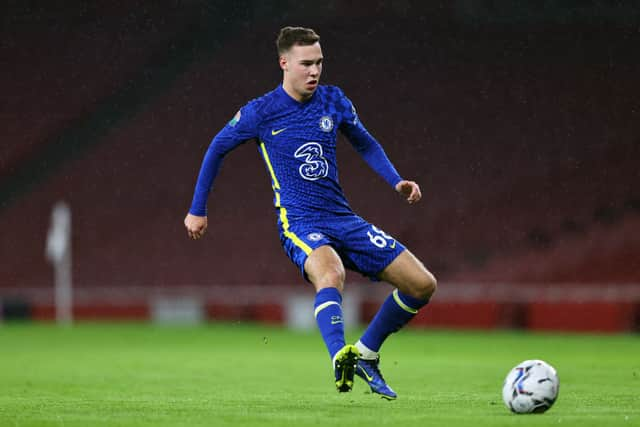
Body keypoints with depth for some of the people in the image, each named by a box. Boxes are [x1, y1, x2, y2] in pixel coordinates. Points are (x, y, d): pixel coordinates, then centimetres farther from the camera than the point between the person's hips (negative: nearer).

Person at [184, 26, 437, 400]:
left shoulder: (334, 101, 7)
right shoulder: (262, 112, -4)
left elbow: (366, 145, 22)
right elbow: (218, 149, 10)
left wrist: (397, 182, 6)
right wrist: (198, 210, 14)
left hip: (344, 219, 5)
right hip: (299, 224, -5)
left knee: (422, 284, -3)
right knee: (331, 274, -40)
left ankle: (366, 355, 13)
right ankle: (340, 359, -56)